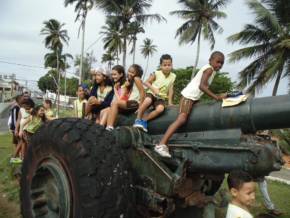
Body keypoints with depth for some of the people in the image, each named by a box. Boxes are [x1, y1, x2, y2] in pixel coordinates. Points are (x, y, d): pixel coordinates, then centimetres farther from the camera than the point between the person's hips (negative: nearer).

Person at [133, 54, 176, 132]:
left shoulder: (173, 76, 4)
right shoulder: (156, 73, -4)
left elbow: (170, 90, 4)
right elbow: (146, 82, -3)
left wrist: (170, 102, -1)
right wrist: (153, 89, -18)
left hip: (161, 97, 2)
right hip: (151, 93, -2)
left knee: (160, 109, -32)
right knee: (147, 101, -39)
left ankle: (144, 119, -15)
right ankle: (138, 119, -21)